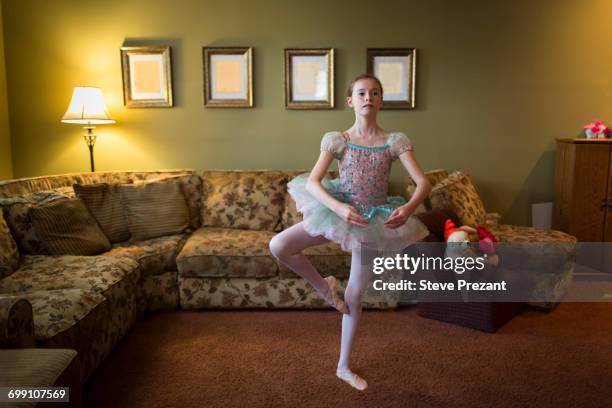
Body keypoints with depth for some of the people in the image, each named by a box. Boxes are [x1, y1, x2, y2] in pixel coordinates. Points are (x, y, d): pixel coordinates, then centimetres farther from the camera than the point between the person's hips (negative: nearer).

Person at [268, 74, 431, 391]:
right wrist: (339, 208, -32)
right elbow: (311, 182, -14)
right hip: (337, 212, 0)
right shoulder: (336, 139, -7)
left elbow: (423, 182, -12)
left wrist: (408, 208, -33)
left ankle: (343, 367, 26)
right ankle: (323, 287, 6)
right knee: (278, 246, -21)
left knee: (355, 295, 8)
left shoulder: (395, 141, -6)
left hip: (373, 220, 0)